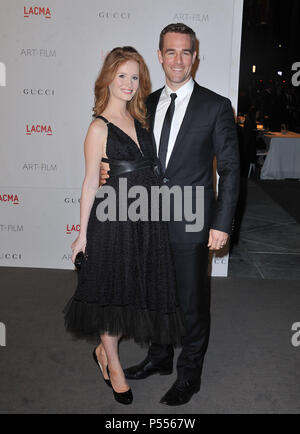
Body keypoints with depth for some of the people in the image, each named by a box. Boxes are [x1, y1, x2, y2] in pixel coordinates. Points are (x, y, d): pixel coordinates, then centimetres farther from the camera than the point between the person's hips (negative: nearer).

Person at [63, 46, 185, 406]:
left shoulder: (139, 120, 11)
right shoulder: (99, 127, -9)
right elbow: (90, 183, -8)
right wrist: (83, 233, -6)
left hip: (147, 218, 7)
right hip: (114, 219, -7)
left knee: (137, 289, 15)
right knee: (112, 291, 7)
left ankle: (103, 350, 37)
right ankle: (113, 365, 28)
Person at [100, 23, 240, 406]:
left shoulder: (216, 106, -7)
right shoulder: (146, 105, 8)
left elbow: (230, 169, -7)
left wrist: (222, 224, -12)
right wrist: (108, 170, -5)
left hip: (191, 226, -4)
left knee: (192, 302, 9)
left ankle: (189, 373, 30)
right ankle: (160, 356, 41)